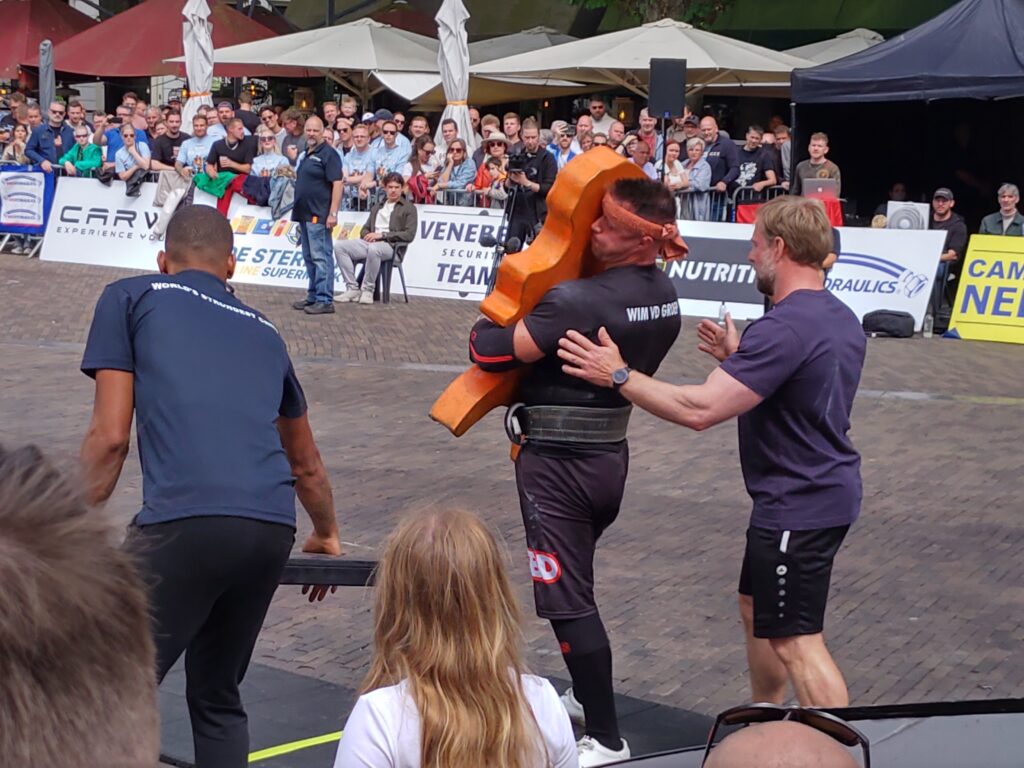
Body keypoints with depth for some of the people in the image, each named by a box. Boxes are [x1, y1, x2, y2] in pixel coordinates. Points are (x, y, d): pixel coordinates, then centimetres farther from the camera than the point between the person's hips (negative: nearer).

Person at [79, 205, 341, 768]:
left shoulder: (129, 298, 17)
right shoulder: (262, 331, 30)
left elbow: (110, 436, 7)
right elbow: (307, 465, 41)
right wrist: (327, 536, 58)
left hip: (185, 520, -5)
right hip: (274, 528, 5)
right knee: (218, 699, 21)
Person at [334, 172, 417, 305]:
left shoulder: (408, 208, 9)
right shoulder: (377, 207, 28)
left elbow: (409, 235, -4)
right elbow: (366, 228, 28)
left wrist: (382, 235, -12)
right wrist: (367, 235, 1)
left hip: (390, 245, -6)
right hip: (369, 243, 6)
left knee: (373, 249, -42)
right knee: (339, 246, -18)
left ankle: (367, 290, -29)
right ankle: (352, 288, -20)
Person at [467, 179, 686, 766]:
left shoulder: (578, 301, -25)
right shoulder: (666, 296, 0)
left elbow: (490, 352, -20)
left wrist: (485, 322, 0)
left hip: (557, 460, -8)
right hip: (611, 453, 8)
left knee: (568, 598, -1)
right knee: (577, 581, 25)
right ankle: (586, 696, 38)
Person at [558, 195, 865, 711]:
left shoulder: (783, 329, -25)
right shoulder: (840, 318, 7)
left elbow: (700, 409, -30)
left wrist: (619, 375, -21)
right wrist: (737, 358, 19)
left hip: (797, 507, -11)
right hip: (829, 490, 11)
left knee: (796, 640, -6)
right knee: (757, 609, 24)